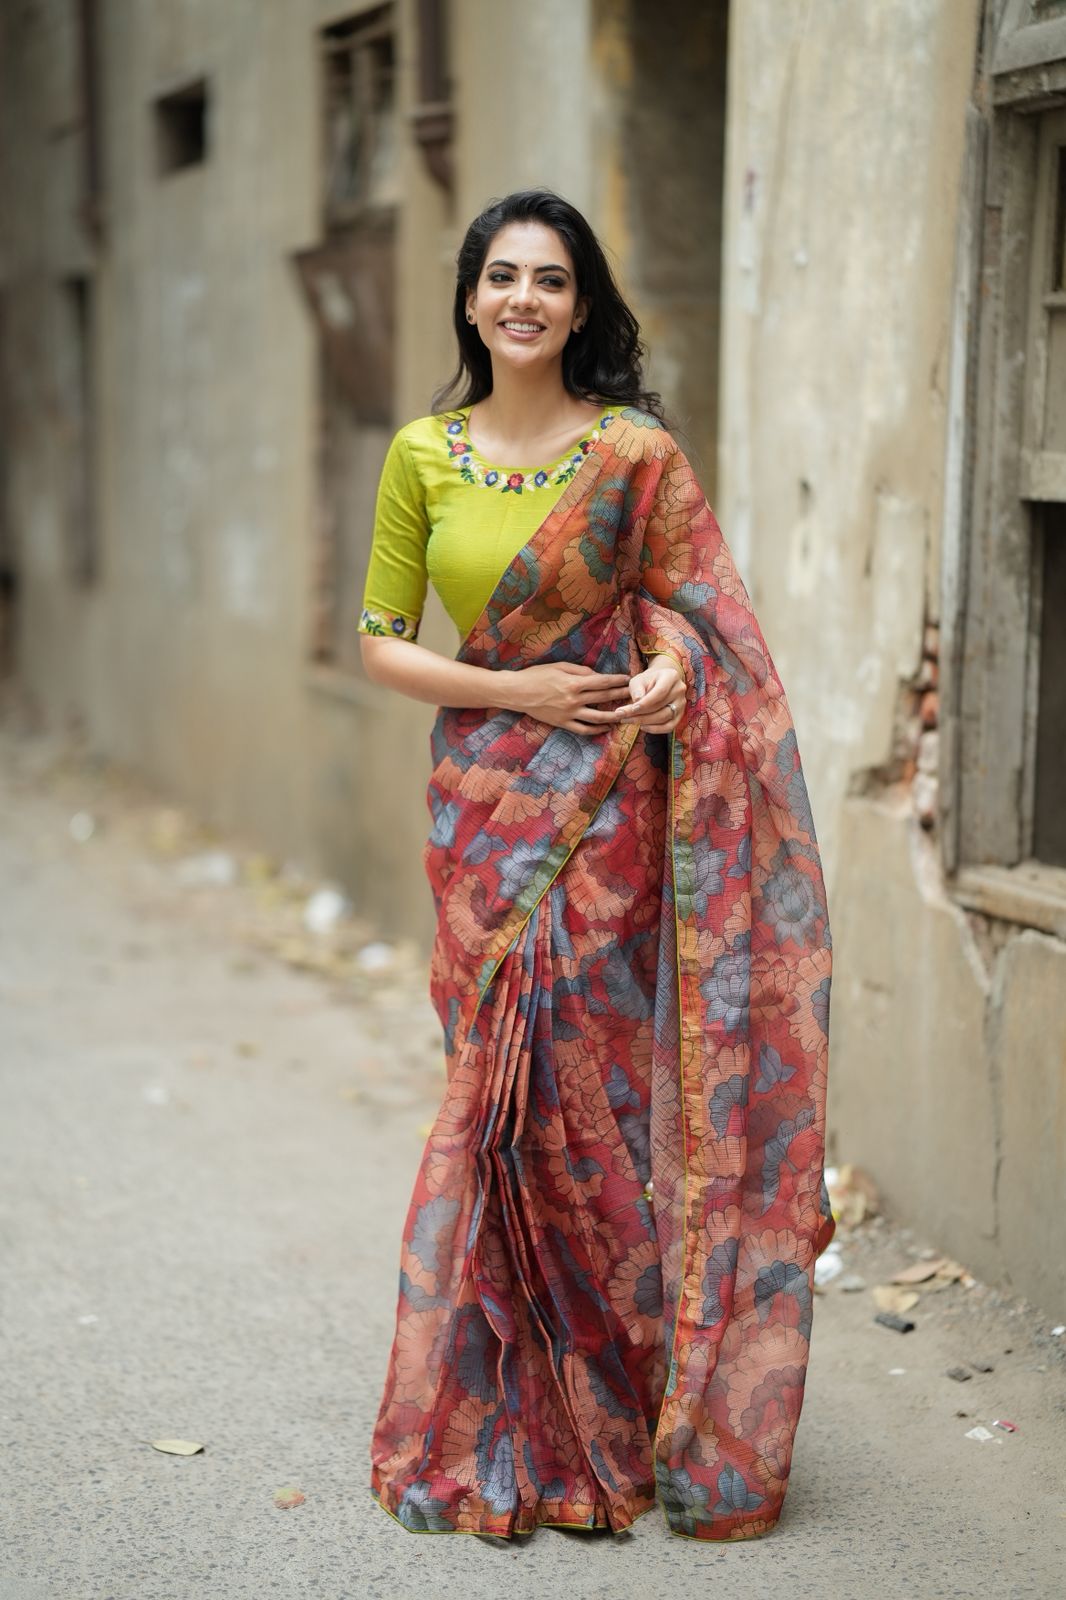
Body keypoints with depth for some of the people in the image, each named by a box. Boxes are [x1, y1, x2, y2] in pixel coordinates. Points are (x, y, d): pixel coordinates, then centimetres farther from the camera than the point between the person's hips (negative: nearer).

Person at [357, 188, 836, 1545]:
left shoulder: (639, 452, -1)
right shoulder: (424, 455, 4)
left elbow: (688, 603, 7)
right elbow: (380, 644, 5)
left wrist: (675, 670, -16)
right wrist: (518, 690, -10)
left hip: (613, 809, -1)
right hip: (487, 805, 2)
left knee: (596, 1084, -1)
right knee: (503, 1088, 3)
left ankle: (617, 1412, 15)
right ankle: (496, 1424, 17)